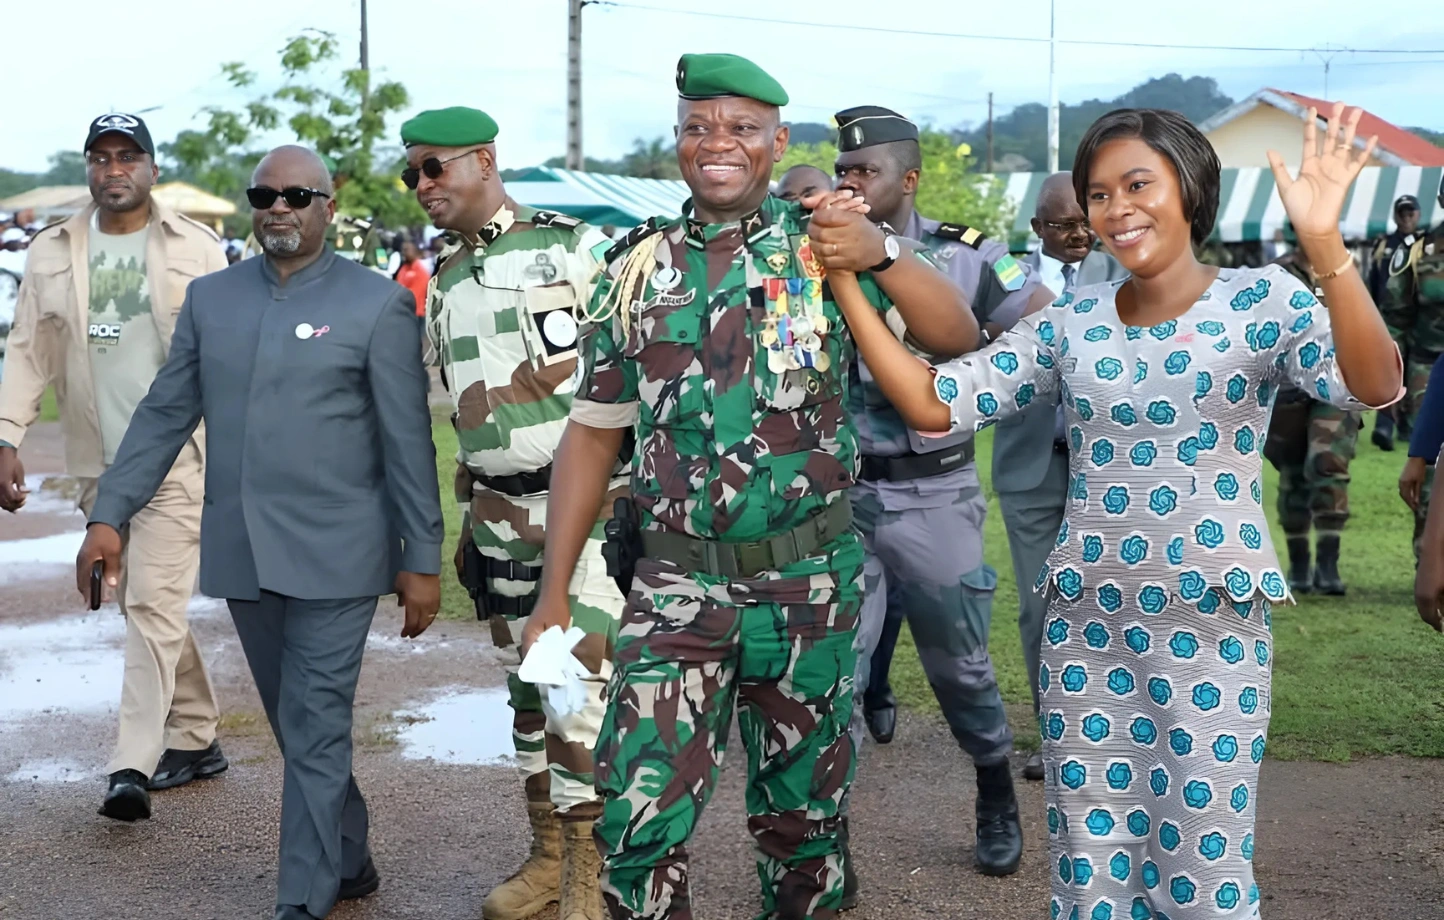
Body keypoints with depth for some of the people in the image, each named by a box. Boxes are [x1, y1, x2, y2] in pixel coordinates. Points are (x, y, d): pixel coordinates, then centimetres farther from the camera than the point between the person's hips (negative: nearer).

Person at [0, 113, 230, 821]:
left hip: (177, 457, -5)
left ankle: (132, 766, -14)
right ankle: (194, 737, 27)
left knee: (154, 607, -12)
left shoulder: (196, 250, -2)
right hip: (98, 460, 5)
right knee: (140, 606, 13)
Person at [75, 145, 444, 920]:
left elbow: (408, 442, -5)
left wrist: (421, 560, -6)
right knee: (300, 727, 15)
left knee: (314, 733, -3)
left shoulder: (377, 303, -4)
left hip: (334, 557, -5)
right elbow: (164, 413, 10)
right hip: (240, 556, 5)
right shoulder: (209, 297, 9)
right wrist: (110, 514, 3)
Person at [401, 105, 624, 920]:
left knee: (578, 689, -8)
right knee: (527, 688, 12)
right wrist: (467, 518, 20)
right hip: (499, 513, 7)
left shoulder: (575, 249, -6)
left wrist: (640, 497, -12)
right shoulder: (447, 280, 14)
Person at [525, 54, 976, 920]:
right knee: (639, 819, -6)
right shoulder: (638, 267, 5)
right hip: (676, 582, 1)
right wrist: (555, 589, 5)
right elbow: (594, 432, 9)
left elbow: (958, 339, -11)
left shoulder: (826, 245, -1)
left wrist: (882, 255, -27)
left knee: (803, 808, 13)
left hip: (809, 580, -1)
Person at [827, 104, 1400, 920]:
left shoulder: (1262, 301, -5)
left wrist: (1325, 245, -35)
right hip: (1086, 622, 4)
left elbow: (1374, 388, -22)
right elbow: (933, 404, 1)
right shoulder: (1069, 324, 4)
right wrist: (845, 278, -3)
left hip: (1214, 625, -3)